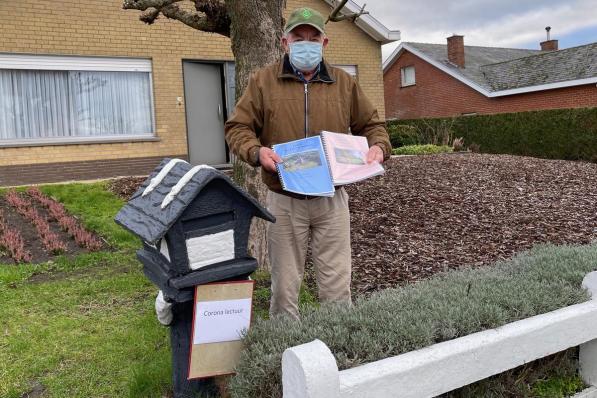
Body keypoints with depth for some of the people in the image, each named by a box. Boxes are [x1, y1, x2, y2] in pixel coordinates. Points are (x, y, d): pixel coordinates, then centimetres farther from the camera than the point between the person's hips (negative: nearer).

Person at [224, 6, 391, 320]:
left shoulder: (344, 83, 8)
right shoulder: (262, 81, 1)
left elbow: (371, 123, 16)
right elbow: (237, 127, 1)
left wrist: (378, 146, -6)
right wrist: (256, 151, -19)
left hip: (331, 198, 2)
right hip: (284, 200, -1)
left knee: (336, 283, 8)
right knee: (285, 284, 10)